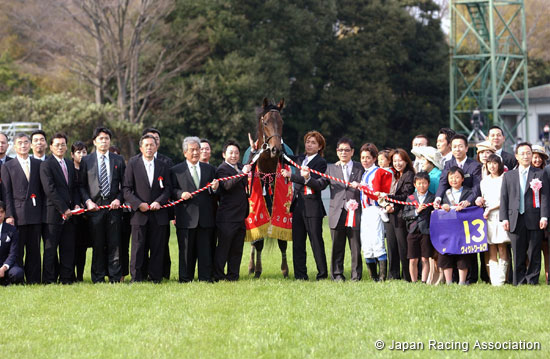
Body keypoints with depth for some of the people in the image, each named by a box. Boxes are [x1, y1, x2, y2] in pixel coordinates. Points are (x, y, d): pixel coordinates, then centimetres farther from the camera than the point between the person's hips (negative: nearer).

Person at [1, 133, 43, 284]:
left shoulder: (38, 164, 12)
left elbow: (42, 189, 13)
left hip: (36, 213, 2)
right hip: (18, 214, -2)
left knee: (34, 249, 4)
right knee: (17, 250, -3)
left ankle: (34, 280, 7)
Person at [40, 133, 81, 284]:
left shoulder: (70, 164, 17)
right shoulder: (46, 165, -6)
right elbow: (50, 190, -12)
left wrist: (76, 204, 2)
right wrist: (63, 209, -14)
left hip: (69, 212, 6)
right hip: (54, 213, -6)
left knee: (68, 248, 5)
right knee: (51, 248, -3)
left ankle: (66, 278, 10)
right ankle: (49, 279, 1)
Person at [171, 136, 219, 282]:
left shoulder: (209, 169, 15)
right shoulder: (176, 170, 6)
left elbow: (215, 194, 14)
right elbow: (172, 191, 3)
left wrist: (214, 189, -9)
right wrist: (180, 194, -17)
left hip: (206, 218, 2)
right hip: (186, 218, -2)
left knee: (205, 251, 3)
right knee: (186, 251, 1)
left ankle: (205, 278, 8)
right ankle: (185, 279, 7)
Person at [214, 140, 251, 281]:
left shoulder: (240, 166, 15)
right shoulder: (222, 169, -10)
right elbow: (227, 185, -28)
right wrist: (242, 173, -38)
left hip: (241, 216, 8)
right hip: (227, 218, -8)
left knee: (237, 249, 11)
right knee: (223, 247, -2)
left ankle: (233, 275, 18)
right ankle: (218, 276, 3)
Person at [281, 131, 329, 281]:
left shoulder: (321, 162, -5)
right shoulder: (300, 159, 15)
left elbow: (320, 185, -17)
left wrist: (307, 178, -29)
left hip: (312, 206, -7)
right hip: (298, 205, 7)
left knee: (316, 242, -5)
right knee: (297, 242, 7)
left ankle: (323, 274, 1)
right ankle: (300, 275, 11)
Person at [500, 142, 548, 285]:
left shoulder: (540, 174, 8)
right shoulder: (508, 176, 13)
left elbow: (544, 197, 3)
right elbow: (504, 197, 10)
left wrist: (544, 217, -7)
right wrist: (504, 218, 0)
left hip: (534, 220, -1)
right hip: (516, 220, 1)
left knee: (534, 253, 0)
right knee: (518, 255, 2)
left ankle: (533, 281, 7)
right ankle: (519, 282, 7)